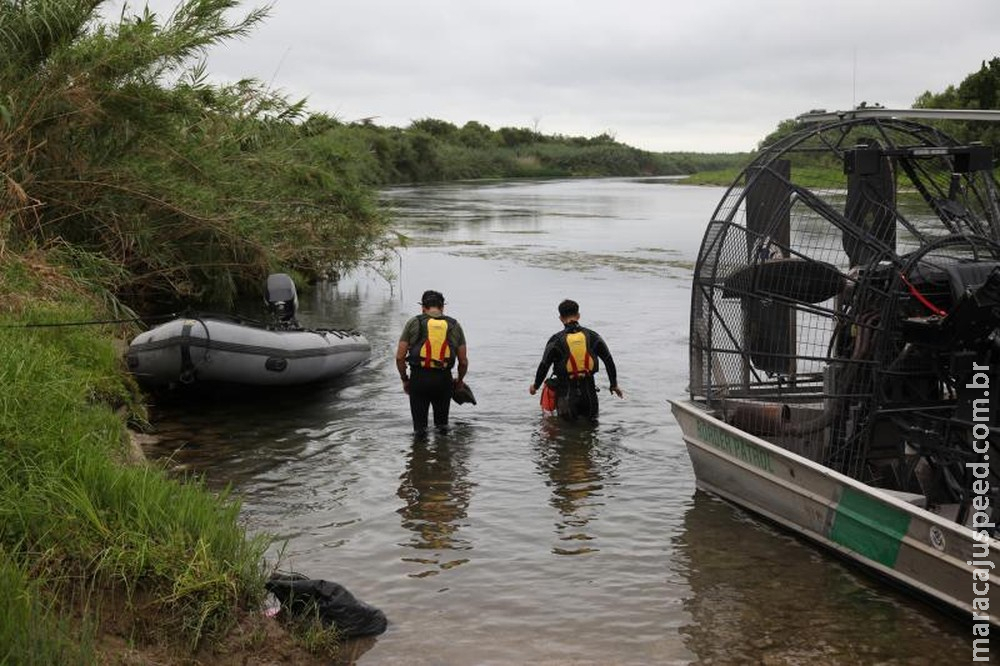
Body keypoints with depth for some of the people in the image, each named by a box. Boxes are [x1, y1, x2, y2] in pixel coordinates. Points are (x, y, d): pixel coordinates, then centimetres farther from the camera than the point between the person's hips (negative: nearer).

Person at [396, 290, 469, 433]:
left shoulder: (413, 323, 4)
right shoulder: (454, 326, 9)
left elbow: (400, 357, 0)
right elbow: (463, 361, 9)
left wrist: (405, 380, 14)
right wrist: (459, 380, 26)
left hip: (418, 378, -1)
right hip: (444, 379, 1)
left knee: (419, 426, 7)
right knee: (442, 423, 17)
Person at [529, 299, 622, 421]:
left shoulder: (556, 340, -6)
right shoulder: (593, 336, 2)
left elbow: (544, 366, -3)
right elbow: (609, 361, 6)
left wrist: (535, 386, 14)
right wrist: (614, 384, 18)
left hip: (566, 392, -2)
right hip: (589, 391, 2)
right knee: (592, 421, 18)